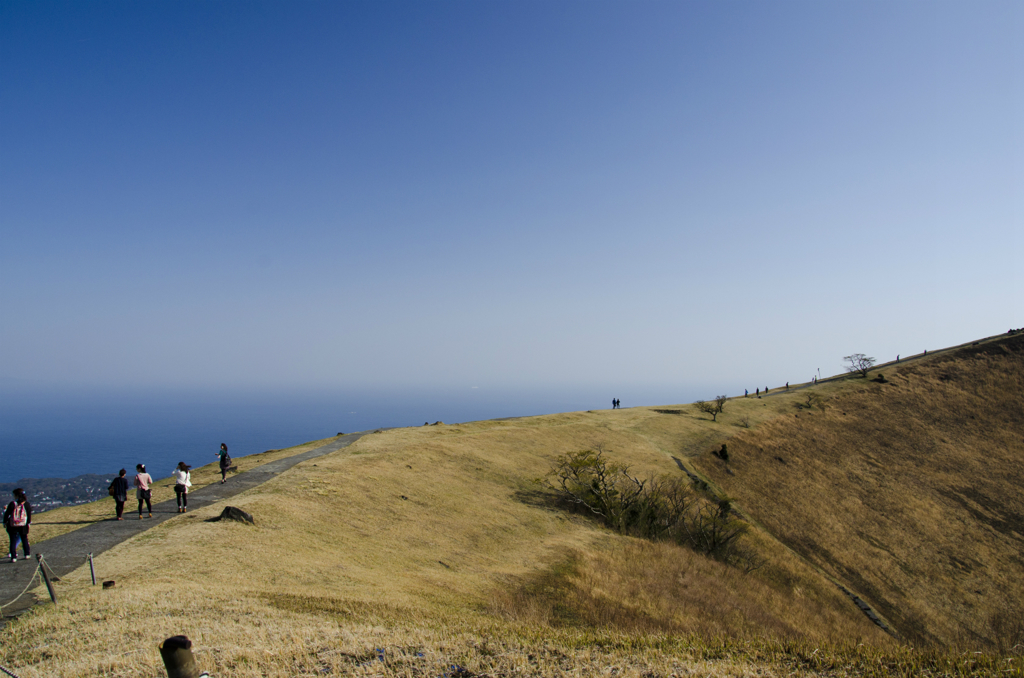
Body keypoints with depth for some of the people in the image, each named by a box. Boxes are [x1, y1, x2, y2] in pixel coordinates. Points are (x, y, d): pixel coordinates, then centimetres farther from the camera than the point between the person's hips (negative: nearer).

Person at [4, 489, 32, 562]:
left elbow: (6, 514, -4)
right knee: (24, 539, 17)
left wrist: (5, 522, 10)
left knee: (13, 541, 6)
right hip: (23, 526, 2)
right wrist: (29, 523, 14)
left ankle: (13, 557, 3)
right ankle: (27, 554, 21)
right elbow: (29, 515, 2)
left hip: (12, 526, -2)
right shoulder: (27, 504, -5)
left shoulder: (12, 504, -11)